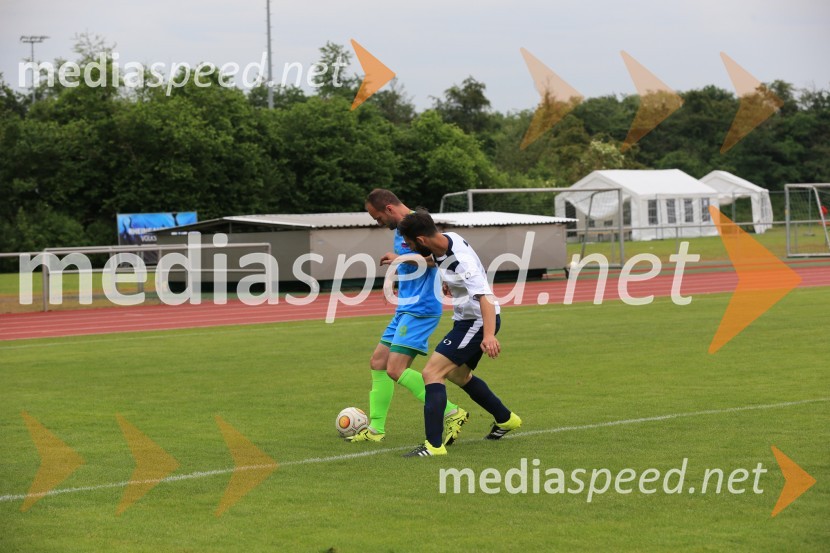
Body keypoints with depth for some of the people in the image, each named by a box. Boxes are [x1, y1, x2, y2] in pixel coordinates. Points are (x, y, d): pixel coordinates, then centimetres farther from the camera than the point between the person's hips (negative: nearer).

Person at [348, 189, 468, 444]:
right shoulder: (400, 230, 16)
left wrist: (400, 259, -22)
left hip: (420, 308, -10)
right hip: (405, 308, 10)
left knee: (395, 369, -17)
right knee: (378, 362, 11)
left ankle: (451, 413, -11)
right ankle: (376, 429, 18)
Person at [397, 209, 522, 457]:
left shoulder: (462, 262, -32)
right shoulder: (444, 240, -5)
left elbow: (485, 298, -42)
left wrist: (489, 336, -55)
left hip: (479, 321, -10)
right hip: (466, 319, 10)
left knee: (432, 372, -18)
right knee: (458, 374, 28)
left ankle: (433, 445, -22)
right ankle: (505, 419, 46)